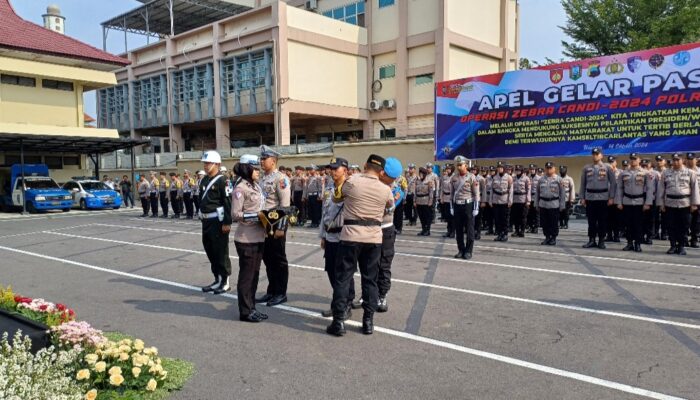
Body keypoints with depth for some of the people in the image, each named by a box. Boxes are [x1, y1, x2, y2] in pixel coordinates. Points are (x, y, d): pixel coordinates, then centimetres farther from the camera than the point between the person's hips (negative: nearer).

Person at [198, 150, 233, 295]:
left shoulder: (222, 180, -12)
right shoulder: (204, 181, 13)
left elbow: (228, 202, -16)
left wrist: (227, 222, -19)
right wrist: (202, 218, 18)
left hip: (218, 221, -8)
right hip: (206, 221, 9)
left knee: (221, 252, -1)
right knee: (210, 250, 14)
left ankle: (225, 282, 10)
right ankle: (217, 280, 26)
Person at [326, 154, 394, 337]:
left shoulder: (352, 181, -5)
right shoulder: (385, 189, 3)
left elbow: (336, 197, 13)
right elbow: (390, 203, 26)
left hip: (351, 235, -2)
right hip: (374, 237, 3)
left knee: (344, 277, 2)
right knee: (370, 279, 10)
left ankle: (339, 321, 1)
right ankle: (368, 321, 13)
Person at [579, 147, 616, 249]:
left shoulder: (607, 167, 2)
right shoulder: (586, 168, 7)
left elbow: (613, 183, 1)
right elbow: (583, 184, 9)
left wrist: (611, 197, -5)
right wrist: (582, 198, 4)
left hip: (603, 198, -2)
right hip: (590, 198, 2)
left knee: (602, 221, 3)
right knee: (591, 220, 5)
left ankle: (601, 241, 11)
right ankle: (592, 240, 12)